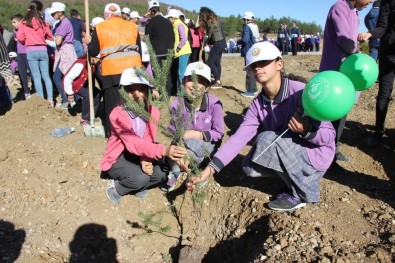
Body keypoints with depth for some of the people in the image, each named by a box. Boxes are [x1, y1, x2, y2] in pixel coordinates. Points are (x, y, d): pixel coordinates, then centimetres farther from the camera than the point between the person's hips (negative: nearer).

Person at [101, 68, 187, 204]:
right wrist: (164, 150, -53)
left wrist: (146, 159, -33)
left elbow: (148, 141, -11)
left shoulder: (153, 112, -11)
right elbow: (134, 143, -38)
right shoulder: (117, 114, -26)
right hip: (118, 158, -5)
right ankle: (116, 186, 0)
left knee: (164, 171, -19)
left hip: (139, 156, 5)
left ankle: (137, 186, 6)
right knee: (141, 178, -31)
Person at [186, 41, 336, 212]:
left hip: (316, 155, -6)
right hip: (291, 155, 6)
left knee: (267, 139, -26)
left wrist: (306, 130, -41)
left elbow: (329, 135, -18)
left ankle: (304, 192, -7)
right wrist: (210, 169, -26)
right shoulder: (258, 104, -6)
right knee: (250, 167, -10)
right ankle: (295, 181, 10)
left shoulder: (301, 92, -23)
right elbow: (239, 138, -16)